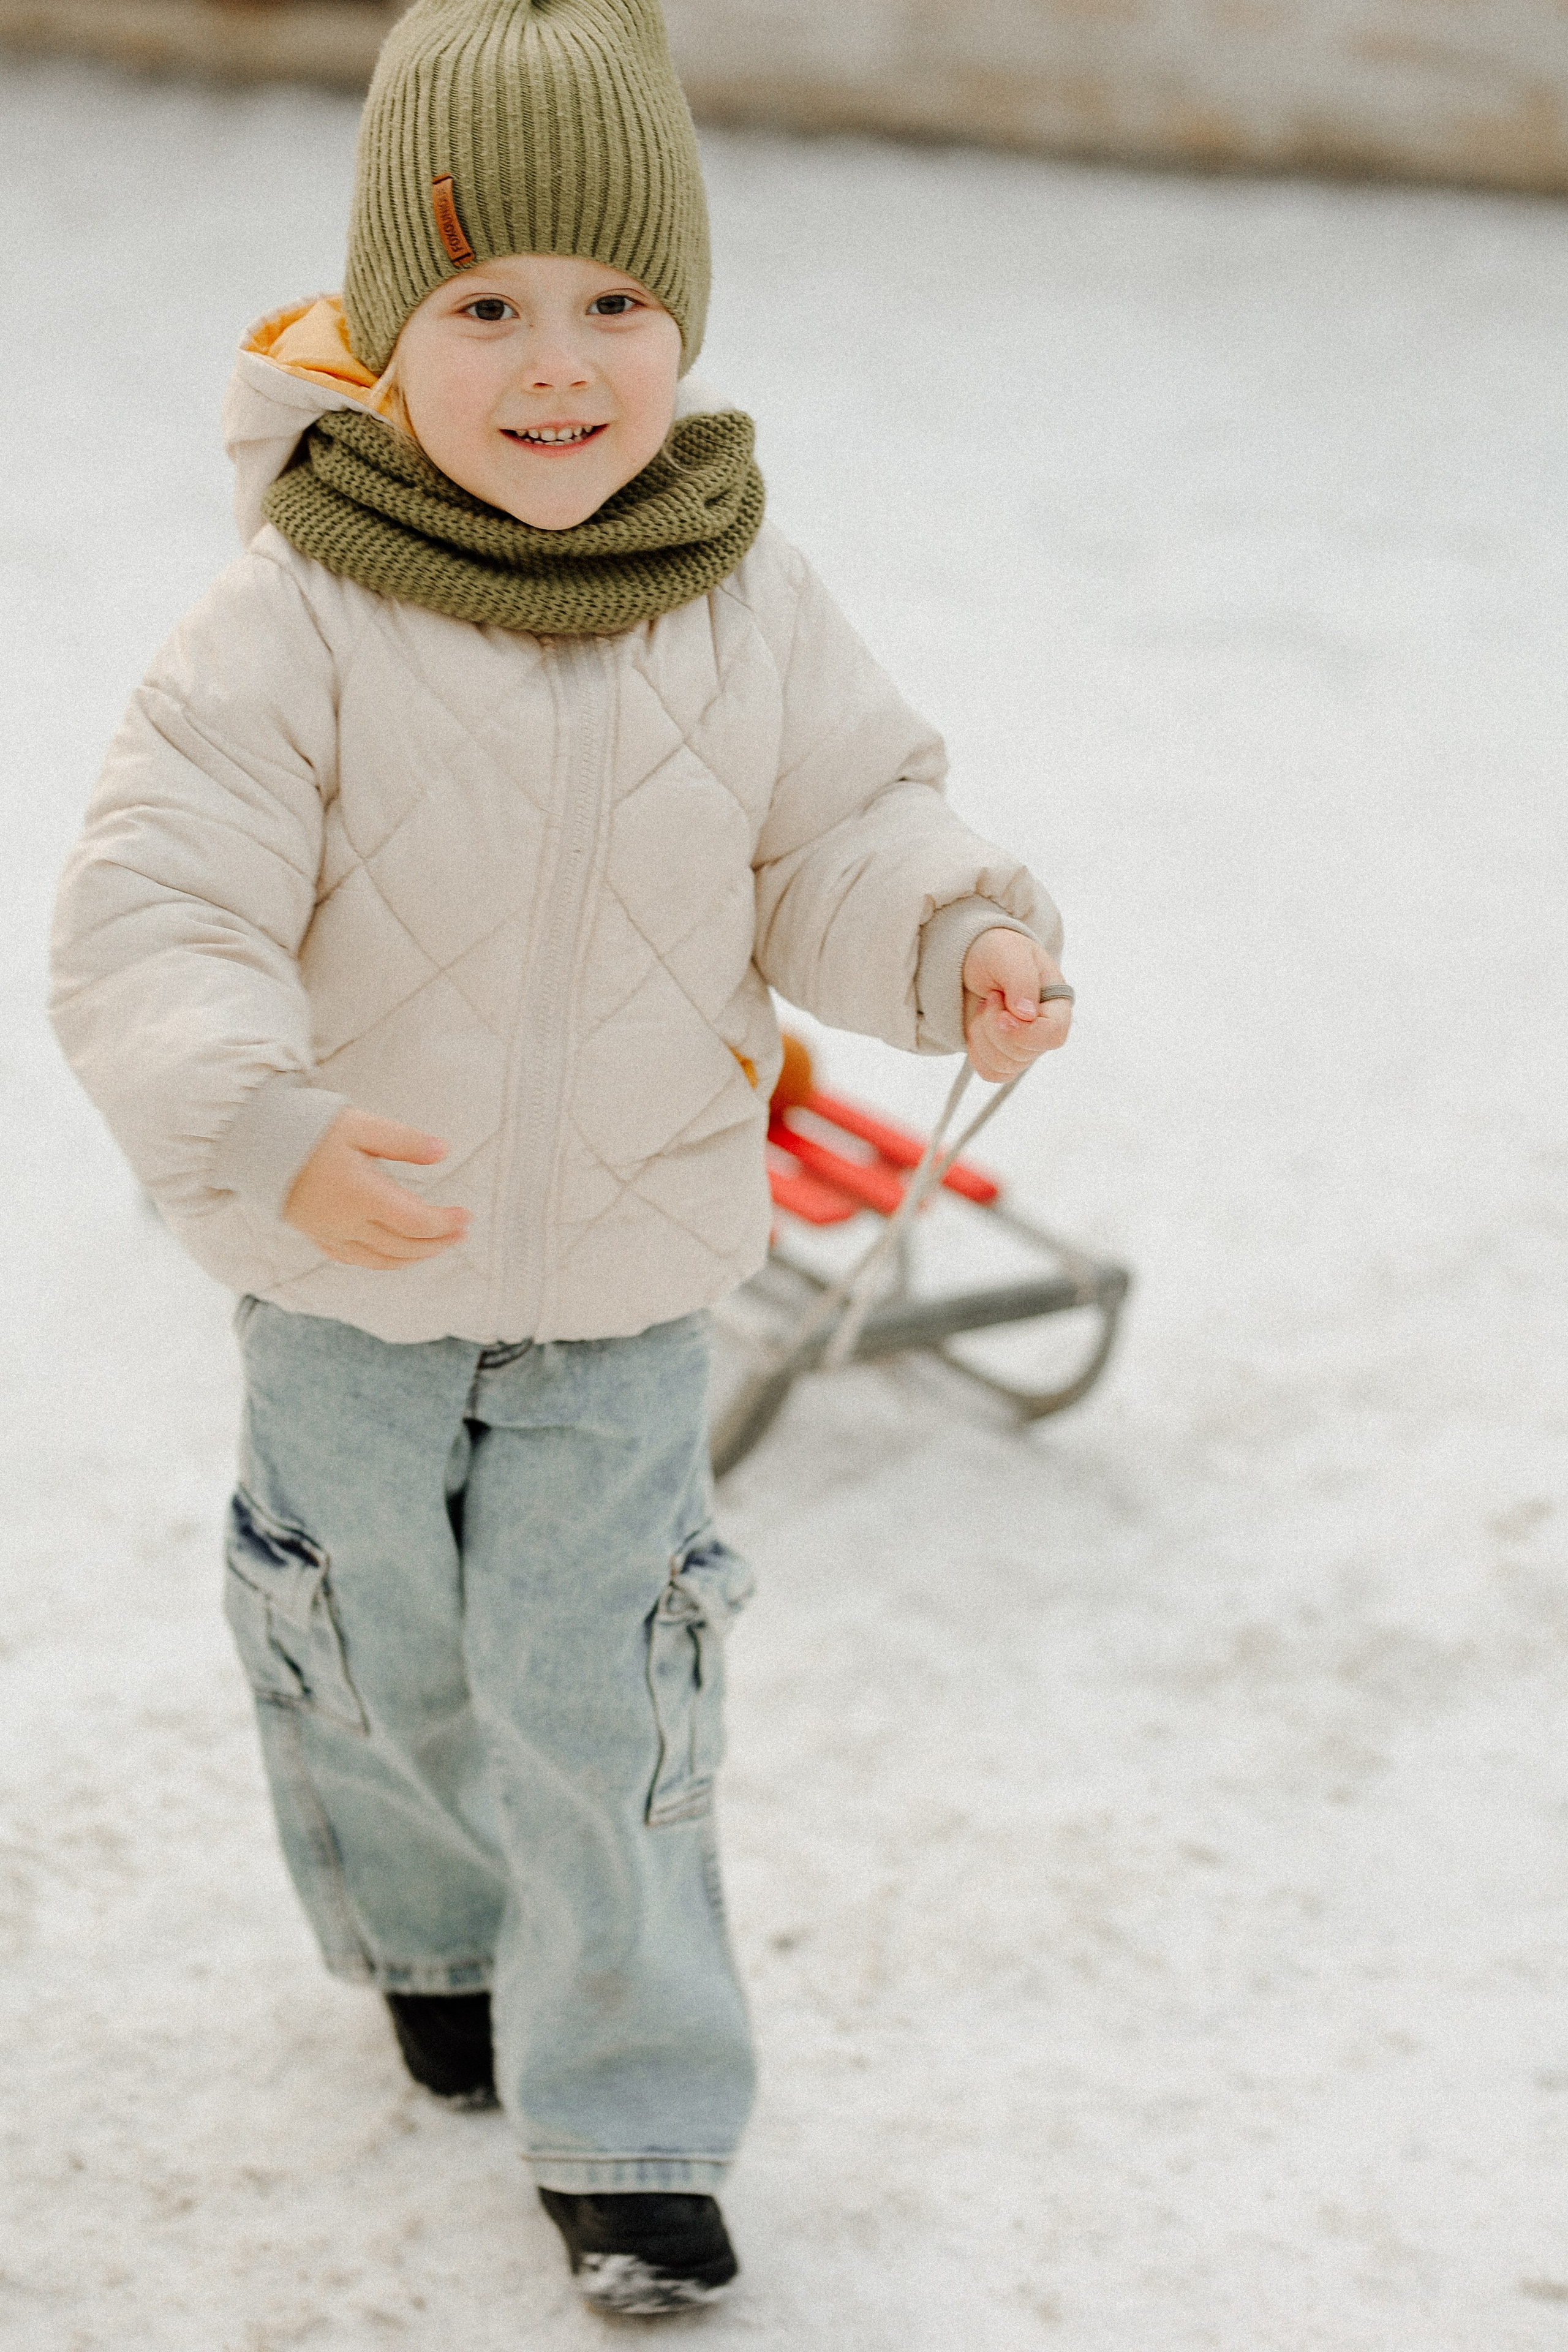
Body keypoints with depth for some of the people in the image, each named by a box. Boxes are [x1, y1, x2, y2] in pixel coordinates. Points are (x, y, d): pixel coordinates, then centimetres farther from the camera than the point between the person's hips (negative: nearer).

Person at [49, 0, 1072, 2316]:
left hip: (632, 1266, 1)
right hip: (348, 1271, -1)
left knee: (599, 1692, 3)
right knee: (380, 1643, 20)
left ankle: (632, 2126, 17)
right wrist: (266, 1130, -42)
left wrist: (964, 940, -21)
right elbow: (150, 922, -25)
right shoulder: (295, 625, -23)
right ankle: (433, 1931, 50)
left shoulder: (746, 602, -10)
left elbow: (843, 832, 0)